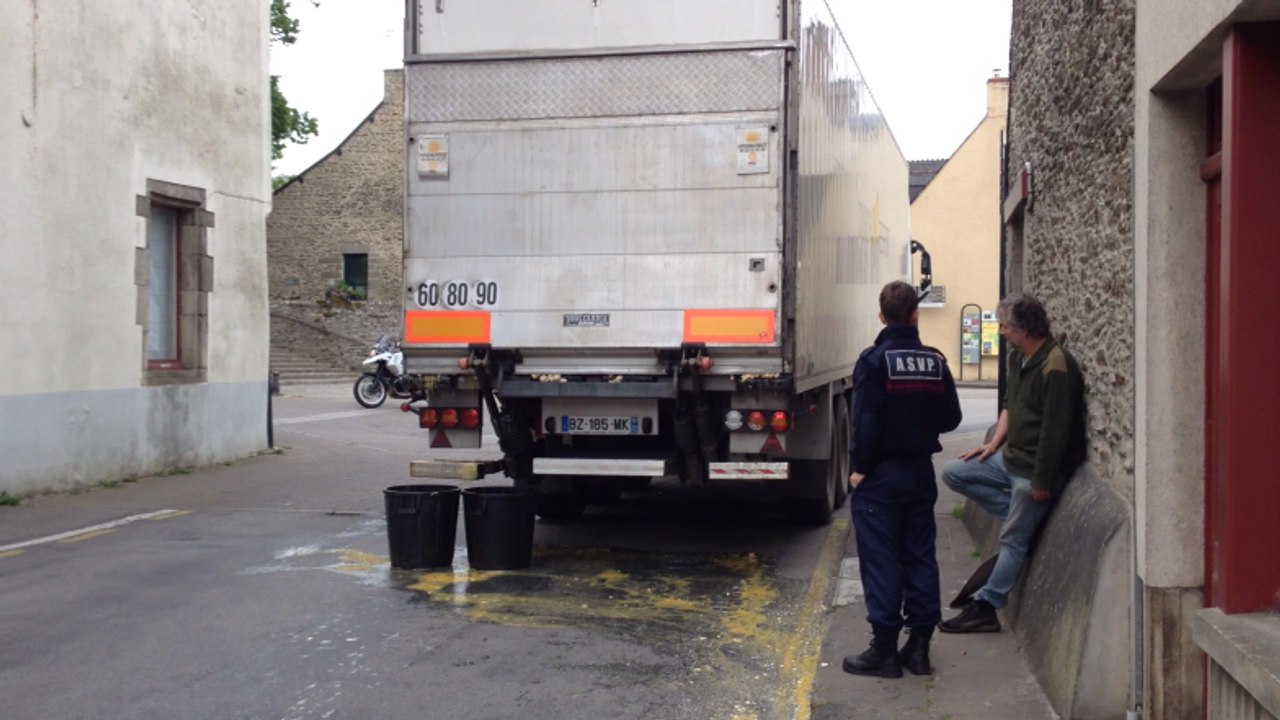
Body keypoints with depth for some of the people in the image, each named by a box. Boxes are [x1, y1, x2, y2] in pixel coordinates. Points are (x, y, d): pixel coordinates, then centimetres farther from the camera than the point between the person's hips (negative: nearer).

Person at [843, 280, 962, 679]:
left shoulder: (874, 360, -12)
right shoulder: (935, 361, 2)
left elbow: (866, 420, -17)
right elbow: (950, 418, 7)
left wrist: (859, 466, -9)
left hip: (881, 473, -5)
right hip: (920, 470, 5)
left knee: (880, 560, -1)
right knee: (920, 557, 11)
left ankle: (884, 650, 2)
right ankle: (919, 645, 15)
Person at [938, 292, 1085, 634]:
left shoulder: (1055, 368, -24)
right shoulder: (1018, 358, 6)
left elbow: (1055, 430, -25)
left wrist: (1042, 481, -21)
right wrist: (994, 443, 6)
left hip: (1036, 469, -10)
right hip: (1011, 458, 10)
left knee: (1013, 540, -2)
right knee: (954, 473, 8)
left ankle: (985, 608, 7)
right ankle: (1025, 516, 7)